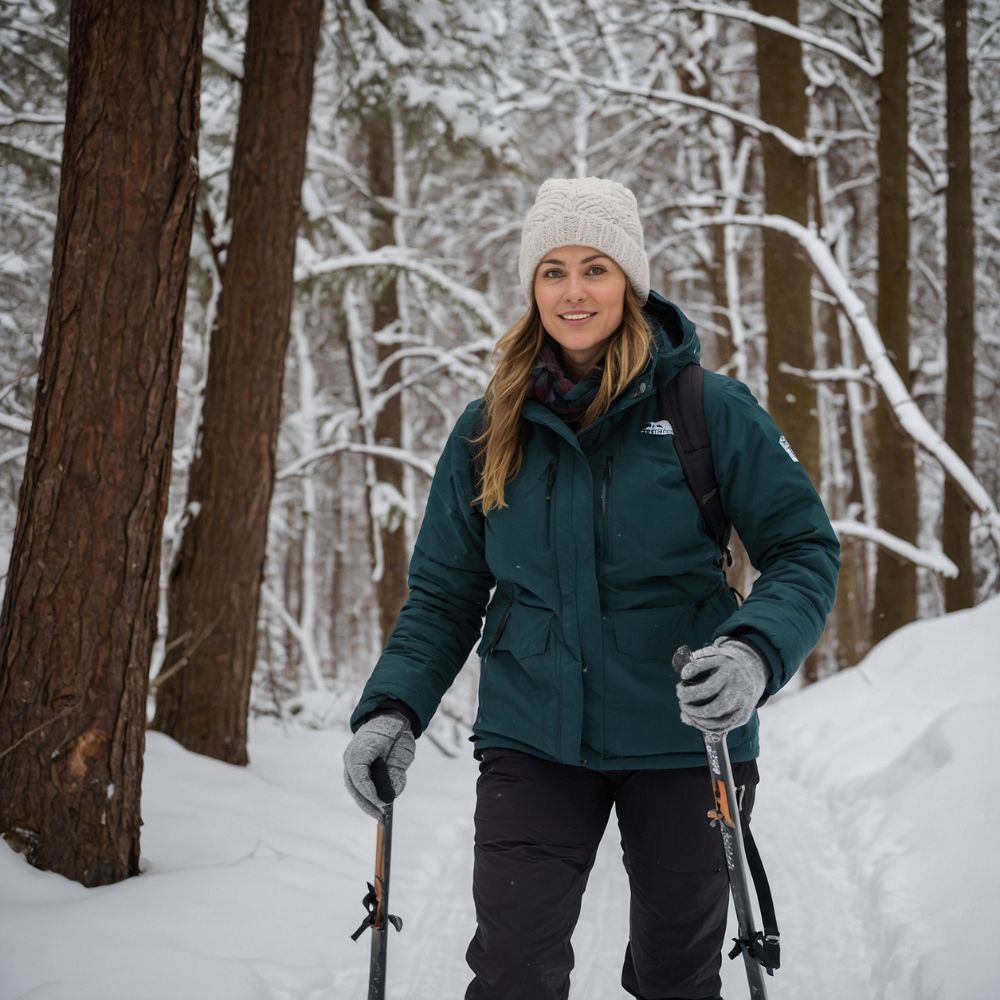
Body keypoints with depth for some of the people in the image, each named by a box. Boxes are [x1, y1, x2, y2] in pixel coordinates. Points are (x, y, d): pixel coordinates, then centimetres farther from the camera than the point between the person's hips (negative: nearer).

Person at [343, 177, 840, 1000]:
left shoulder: (709, 408, -7)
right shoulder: (491, 428, 1)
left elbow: (805, 550, -6)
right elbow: (444, 592, 6)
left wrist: (755, 653, -25)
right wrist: (393, 707, -9)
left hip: (683, 740, -1)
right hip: (533, 741, 1)